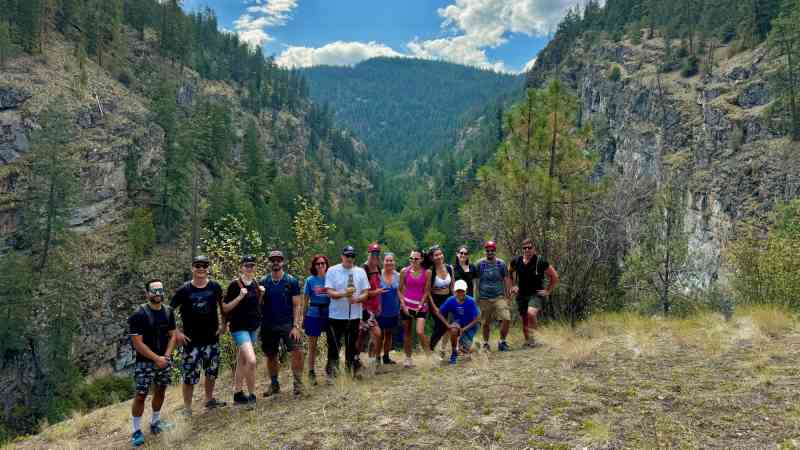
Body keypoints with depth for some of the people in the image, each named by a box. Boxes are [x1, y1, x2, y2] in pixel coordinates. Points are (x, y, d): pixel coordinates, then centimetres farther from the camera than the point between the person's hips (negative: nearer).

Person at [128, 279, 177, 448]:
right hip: (145, 362, -5)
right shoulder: (139, 315, -15)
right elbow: (137, 343, -17)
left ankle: (155, 422, 33)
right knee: (141, 395, -2)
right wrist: (156, 358, -17)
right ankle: (137, 431, 11)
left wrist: (166, 356, -8)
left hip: (164, 360, 5)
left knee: (160, 392, 15)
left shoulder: (168, 312, 2)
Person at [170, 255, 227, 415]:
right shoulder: (184, 290, -9)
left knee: (212, 372, 16)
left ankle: (209, 399, 35)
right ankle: (187, 408, 15)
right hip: (191, 341, -3)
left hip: (212, 339, 3)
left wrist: (223, 324, 6)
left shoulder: (215, 287, -2)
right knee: (189, 376, 0)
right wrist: (176, 332, -8)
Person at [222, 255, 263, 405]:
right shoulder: (235, 284, -11)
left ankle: (237, 394, 25)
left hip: (253, 327, 7)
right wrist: (240, 297, -22)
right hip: (239, 327, -7)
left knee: (242, 362, 15)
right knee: (251, 360, -19)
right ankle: (252, 396, -6)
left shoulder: (255, 284, 8)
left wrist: (261, 294, 1)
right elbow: (225, 308, -10)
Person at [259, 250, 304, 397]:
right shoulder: (263, 282, 4)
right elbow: (258, 304, 8)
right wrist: (260, 324, -4)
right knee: (271, 356, 11)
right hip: (268, 325, 3)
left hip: (288, 324, -2)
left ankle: (298, 383, -4)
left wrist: (296, 326, -13)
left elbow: (297, 305, -4)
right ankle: (274, 384, 27)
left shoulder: (291, 281, -2)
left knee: (297, 352, -15)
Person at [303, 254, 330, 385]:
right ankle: (311, 372, 18)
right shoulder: (310, 280, -1)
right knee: (312, 345, 7)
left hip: (329, 314, 1)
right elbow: (305, 300, 2)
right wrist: (303, 318, 1)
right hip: (313, 315, -1)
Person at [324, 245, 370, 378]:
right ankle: (330, 371, 13)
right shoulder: (332, 271, -2)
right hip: (336, 315, -2)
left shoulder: (360, 272, 6)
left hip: (354, 315, 2)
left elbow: (365, 293, 5)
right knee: (334, 346, 1)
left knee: (352, 345, 12)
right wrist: (344, 294, -25)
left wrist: (357, 299, -16)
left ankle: (352, 369, 24)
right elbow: (330, 292, -8)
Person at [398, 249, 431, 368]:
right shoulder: (404, 271, -1)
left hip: (421, 306, -2)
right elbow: (400, 289, 2)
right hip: (406, 305, 2)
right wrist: (403, 305, -6)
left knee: (420, 332, -16)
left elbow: (426, 291, -1)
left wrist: (420, 306, -6)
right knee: (407, 333, 9)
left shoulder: (427, 272, -4)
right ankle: (408, 358, 22)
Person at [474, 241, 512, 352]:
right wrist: (477, 296, 2)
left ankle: (502, 341, 4)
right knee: (486, 323, 7)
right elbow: (476, 281, 5)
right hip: (484, 299, 0)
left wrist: (507, 295, 2)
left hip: (499, 297, 0)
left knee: (506, 319, -14)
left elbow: (506, 280, 7)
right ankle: (485, 343, 24)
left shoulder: (501, 263, 4)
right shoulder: (480, 264, 2)